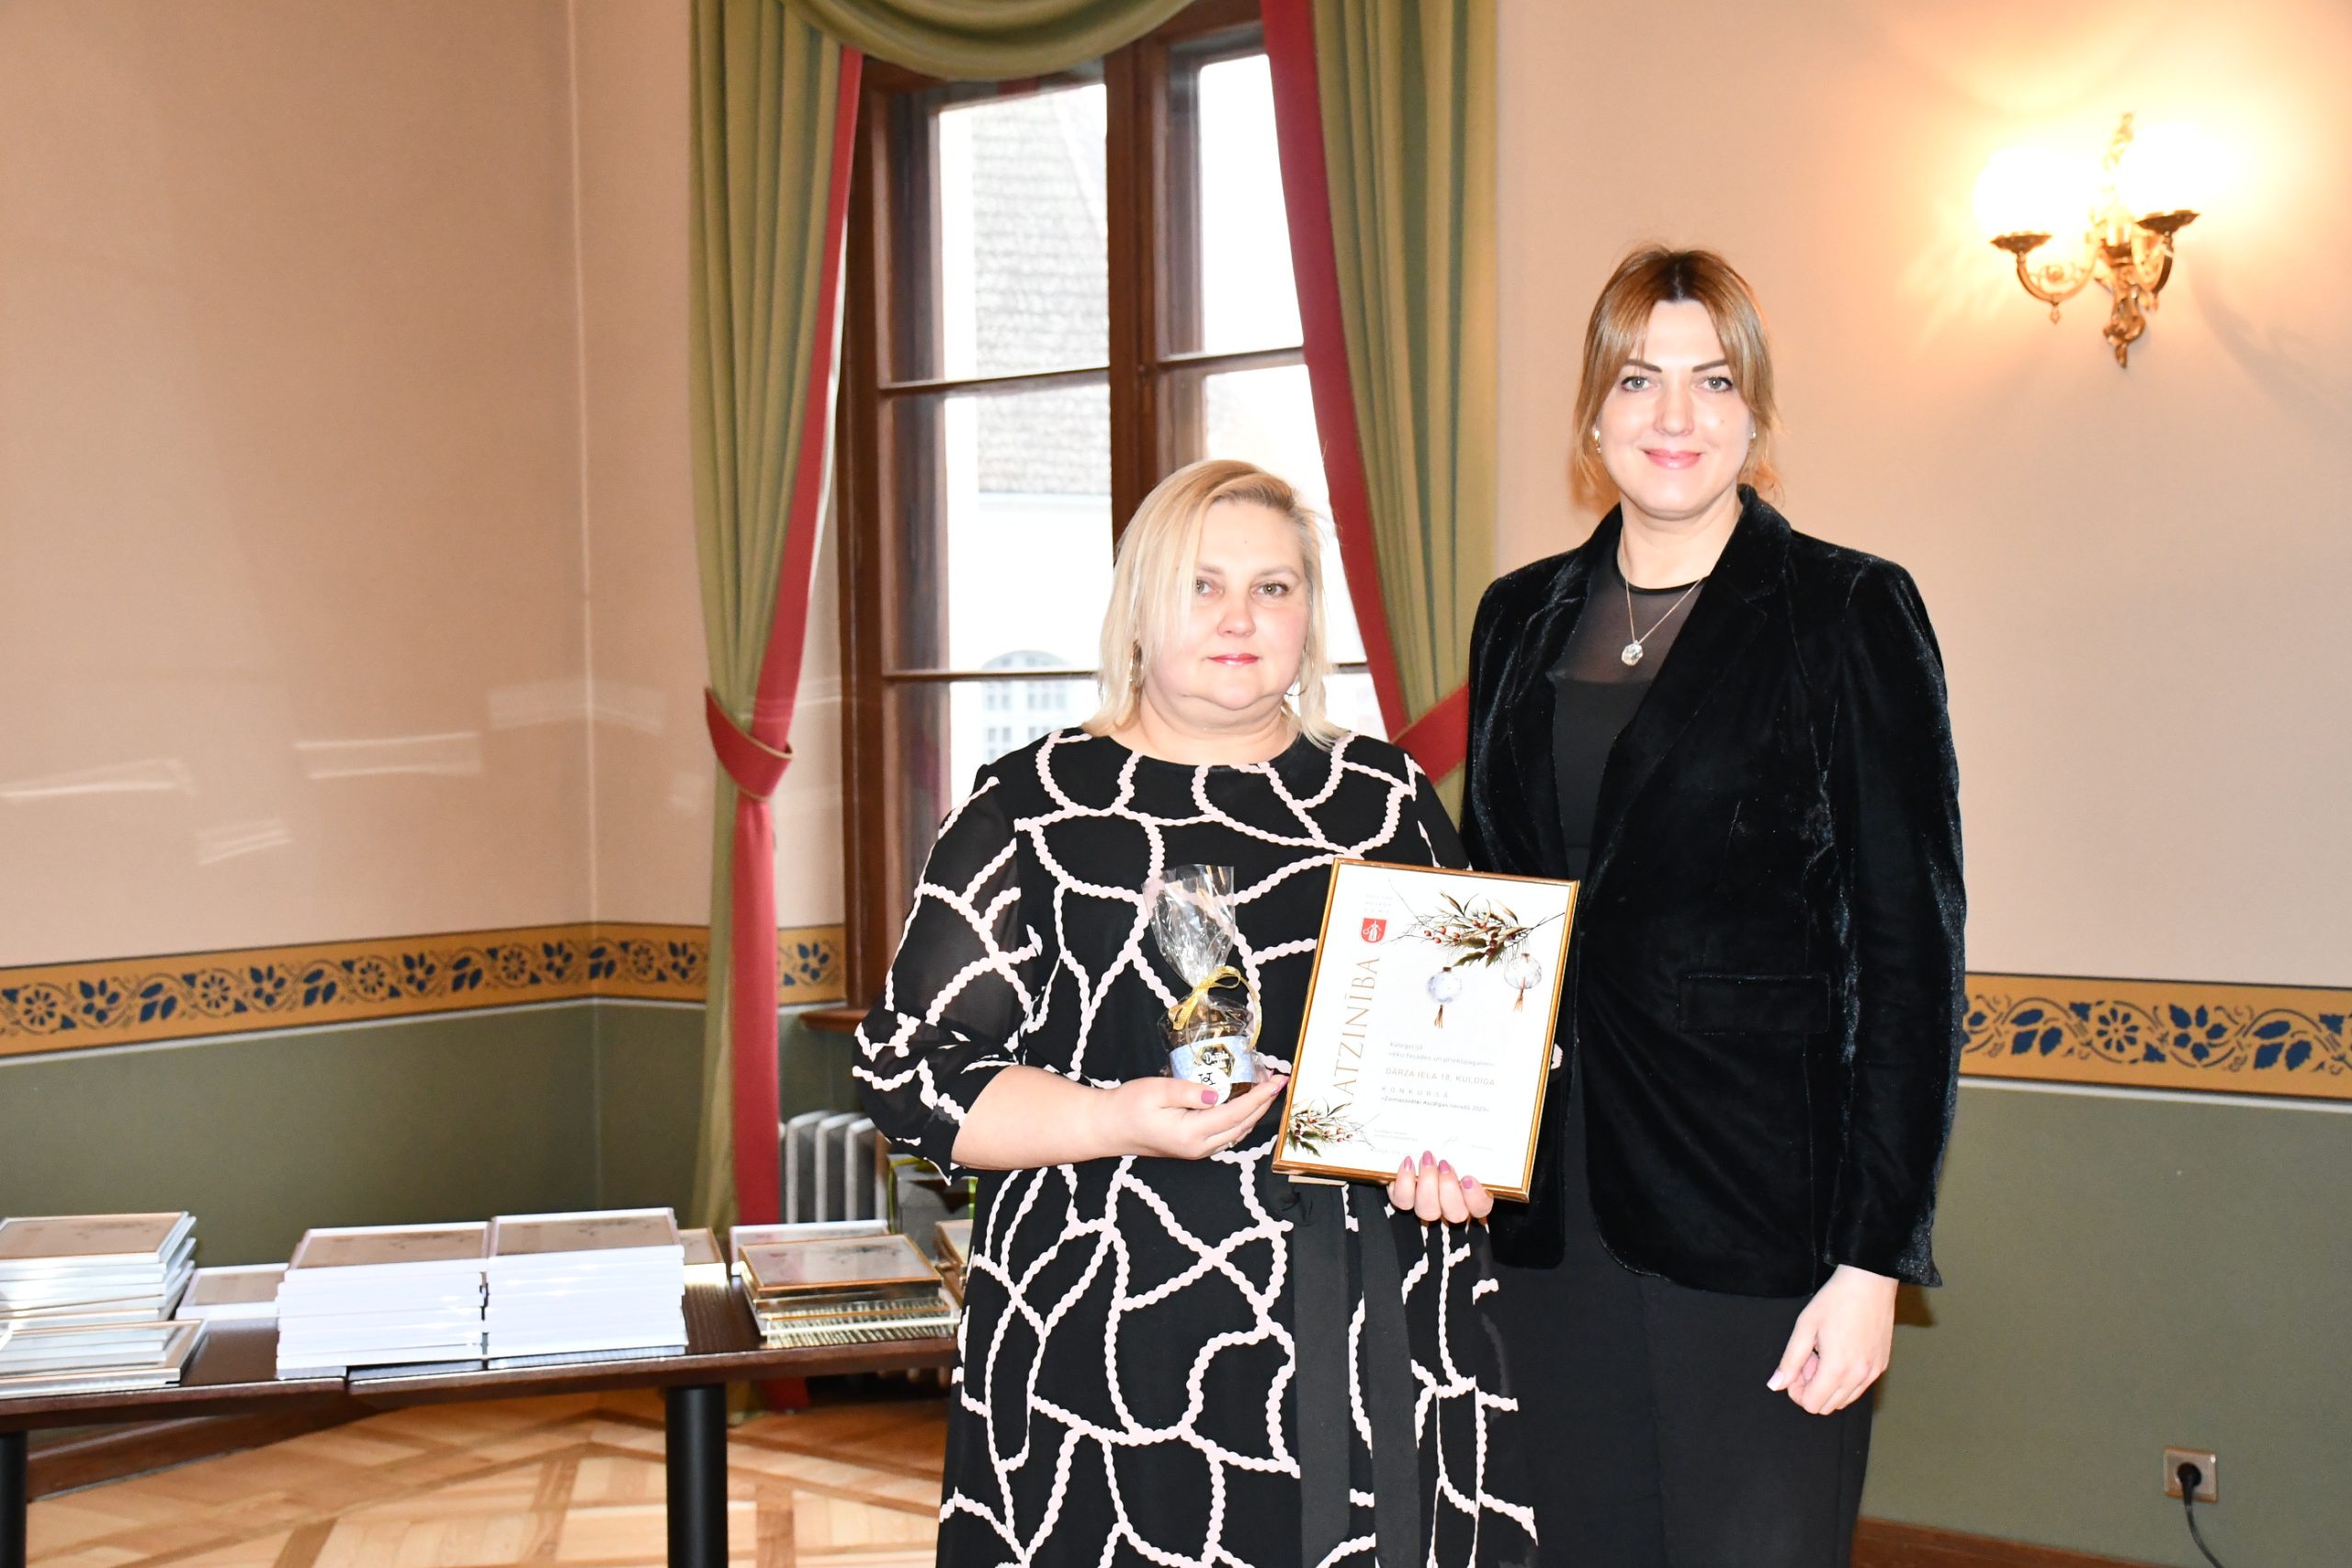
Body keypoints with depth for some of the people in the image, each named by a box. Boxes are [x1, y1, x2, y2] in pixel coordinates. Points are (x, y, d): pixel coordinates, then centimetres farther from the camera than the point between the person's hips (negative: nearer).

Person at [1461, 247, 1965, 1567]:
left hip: (1758, 1215, -4)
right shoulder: (1522, 617, 11)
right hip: (1547, 1214, 5)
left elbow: (1910, 950, -7)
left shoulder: (1852, 614, -4)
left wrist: (1876, 1258, -12)